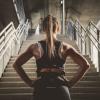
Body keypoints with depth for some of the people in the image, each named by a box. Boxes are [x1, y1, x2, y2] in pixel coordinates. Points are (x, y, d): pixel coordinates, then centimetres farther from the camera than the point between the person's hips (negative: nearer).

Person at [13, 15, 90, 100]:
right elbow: (85, 65, -1)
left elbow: (16, 64, 6)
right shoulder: (65, 47, 4)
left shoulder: (35, 47, 7)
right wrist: (71, 83, 4)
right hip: (61, 89, -1)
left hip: (41, 90, 1)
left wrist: (30, 82, 7)